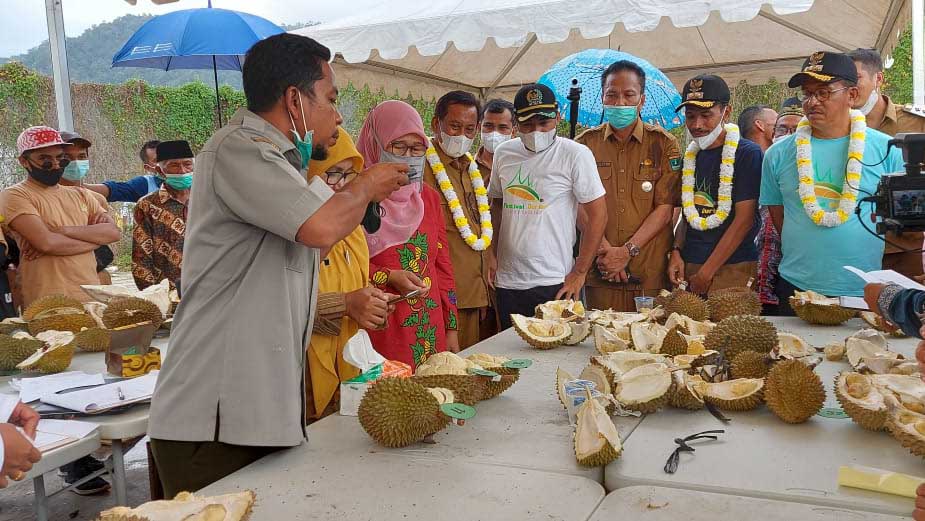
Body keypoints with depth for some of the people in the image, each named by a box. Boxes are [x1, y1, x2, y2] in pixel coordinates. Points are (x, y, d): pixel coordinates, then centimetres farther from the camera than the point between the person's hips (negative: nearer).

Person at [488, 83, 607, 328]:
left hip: (554, 283, -5)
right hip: (507, 281, 5)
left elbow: (598, 214, -8)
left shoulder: (575, 154, -8)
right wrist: (492, 255, 8)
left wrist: (579, 274, -10)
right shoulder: (503, 153, 7)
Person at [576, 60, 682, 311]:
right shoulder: (585, 144, 7)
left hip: (650, 270, -1)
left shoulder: (663, 144, 4)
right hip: (600, 270, 1)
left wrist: (627, 251, -12)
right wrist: (604, 250, -12)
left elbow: (665, 208, -3)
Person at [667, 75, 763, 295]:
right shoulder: (690, 156, 13)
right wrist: (676, 252, 1)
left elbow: (744, 220, -12)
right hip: (688, 267, 5)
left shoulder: (748, 154, -7)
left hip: (732, 268, -5)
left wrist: (706, 273, -14)